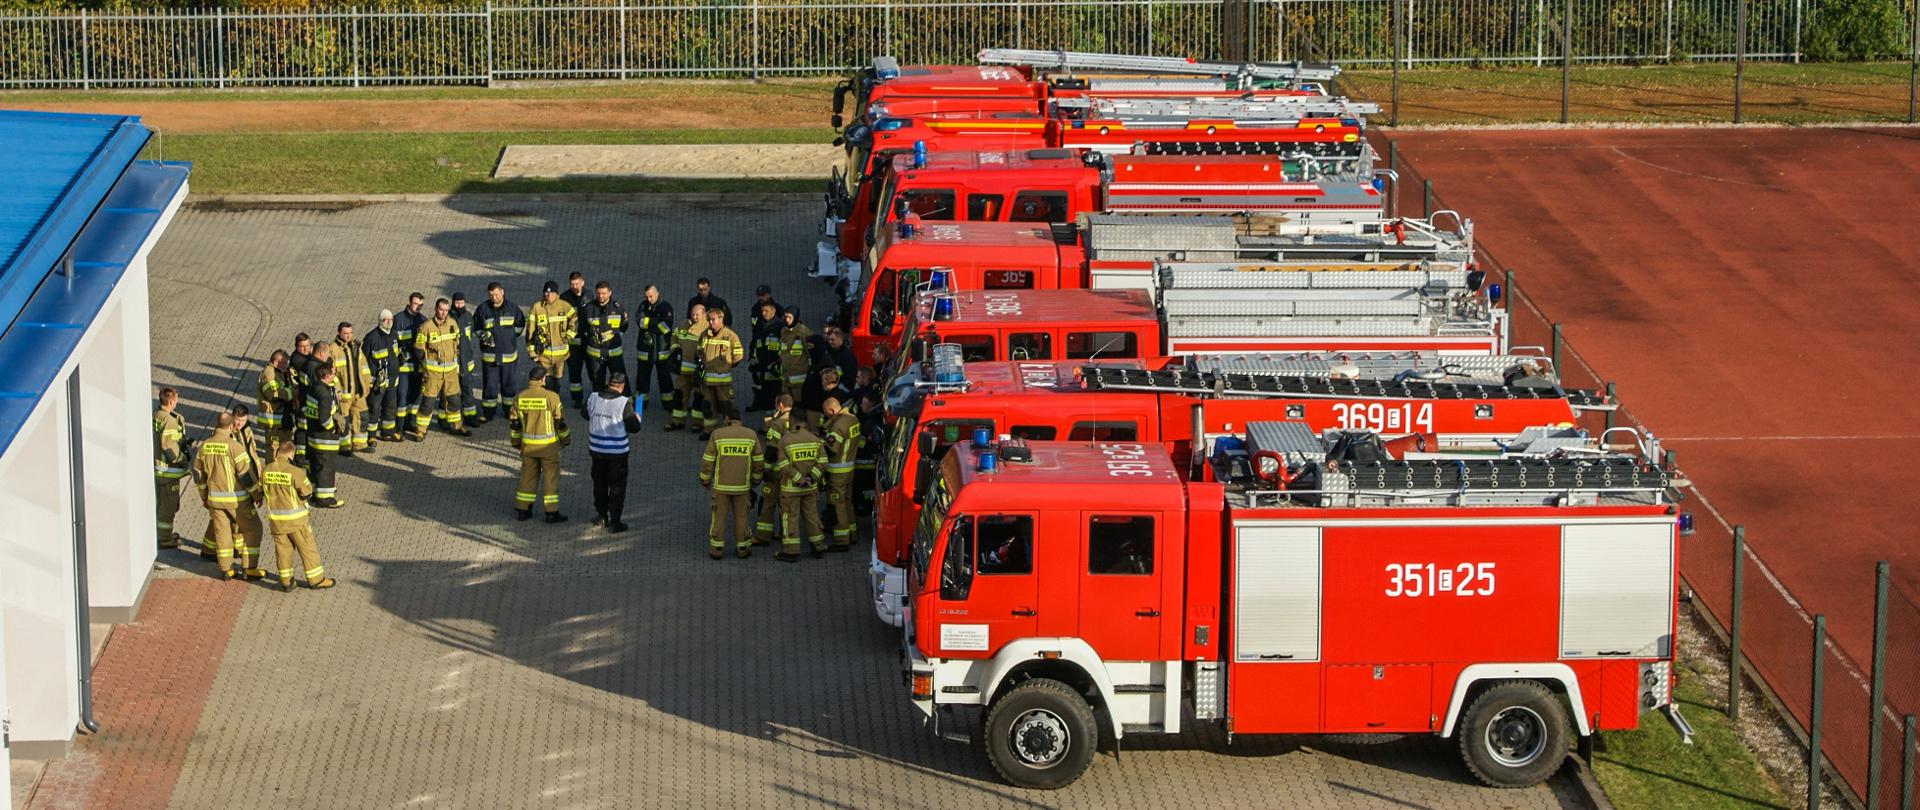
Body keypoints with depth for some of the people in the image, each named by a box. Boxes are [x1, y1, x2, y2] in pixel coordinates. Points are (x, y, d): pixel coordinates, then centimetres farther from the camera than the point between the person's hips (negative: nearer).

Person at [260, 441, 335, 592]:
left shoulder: (266, 471, -4)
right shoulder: (295, 472, -20)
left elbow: (261, 490, 9)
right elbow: (306, 493, -13)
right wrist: (309, 485, 5)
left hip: (276, 518, 5)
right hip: (295, 518, -5)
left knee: (282, 549, 14)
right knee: (307, 548, 8)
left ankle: (286, 581, 19)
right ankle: (316, 580, 15)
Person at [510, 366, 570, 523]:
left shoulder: (519, 397, -3)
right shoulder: (551, 397, -14)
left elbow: (513, 422, 4)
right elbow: (560, 421, -7)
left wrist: (515, 442, 18)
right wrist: (565, 439, 8)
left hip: (528, 445, 4)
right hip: (548, 445, -4)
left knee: (528, 476, 15)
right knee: (551, 477, 5)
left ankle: (522, 510, 19)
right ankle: (552, 512, 6)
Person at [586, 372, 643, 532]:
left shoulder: (593, 398, -5)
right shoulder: (624, 402, -19)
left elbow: (586, 415, 12)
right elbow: (634, 427, -15)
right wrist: (637, 418, 5)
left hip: (596, 449, 4)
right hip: (617, 451, -4)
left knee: (600, 483, 21)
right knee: (617, 486, 6)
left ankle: (601, 515, 34)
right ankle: (614, 522, 7)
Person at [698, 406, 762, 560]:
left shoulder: (717, 435, -12)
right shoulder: (751, 435, -6)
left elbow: (707, 461, -8)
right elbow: (759, 461, 0)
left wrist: (705, 481, 6)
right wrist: (756, 480, 16)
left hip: (721, 484, -1)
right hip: (741, 485, 1)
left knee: (719, 516, 11)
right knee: (741, 515, 15)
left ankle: (717, 549, 14)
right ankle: (742, 549, 20)